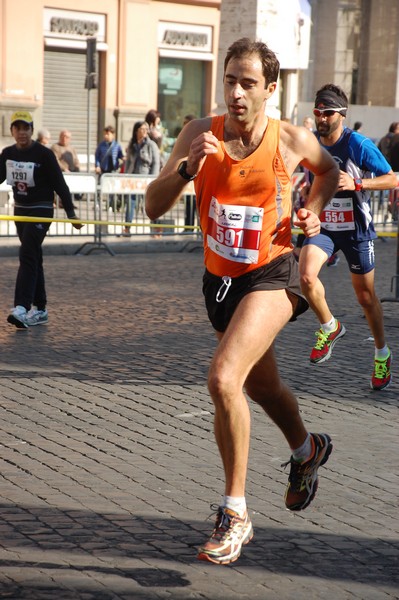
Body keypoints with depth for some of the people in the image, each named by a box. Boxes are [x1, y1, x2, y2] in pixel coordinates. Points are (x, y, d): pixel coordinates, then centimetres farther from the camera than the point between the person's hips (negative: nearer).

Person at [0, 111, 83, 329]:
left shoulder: (44, 154, -12)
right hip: (20, 210, 6)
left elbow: (60, 185, -10)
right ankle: (40, 310, 19)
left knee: (27, 256, -18)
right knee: (33, 258, 12)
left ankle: (22, 309, -27)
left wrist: (71, 213, -11)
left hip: (41, 211, -6)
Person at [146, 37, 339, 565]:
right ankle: (307, 450, 56)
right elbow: (154, 208, -13)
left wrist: (314, 210, -4)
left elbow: (328, 170, 13)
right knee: (261, 387, 23)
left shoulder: (293, 140, -11)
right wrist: (187, 166, -28)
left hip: (271, 275, -4)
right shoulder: (201, 134, -9)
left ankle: (235, 513, -11)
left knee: (223, 379, -24)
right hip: (220, 278, 4)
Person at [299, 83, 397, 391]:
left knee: (365, 295, 7)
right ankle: (330, 326, 4)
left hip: (355, 229, -3)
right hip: (322, 226, 3)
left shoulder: (359, 145, -16)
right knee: (307, 275, -23)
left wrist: (357, 184, -27)